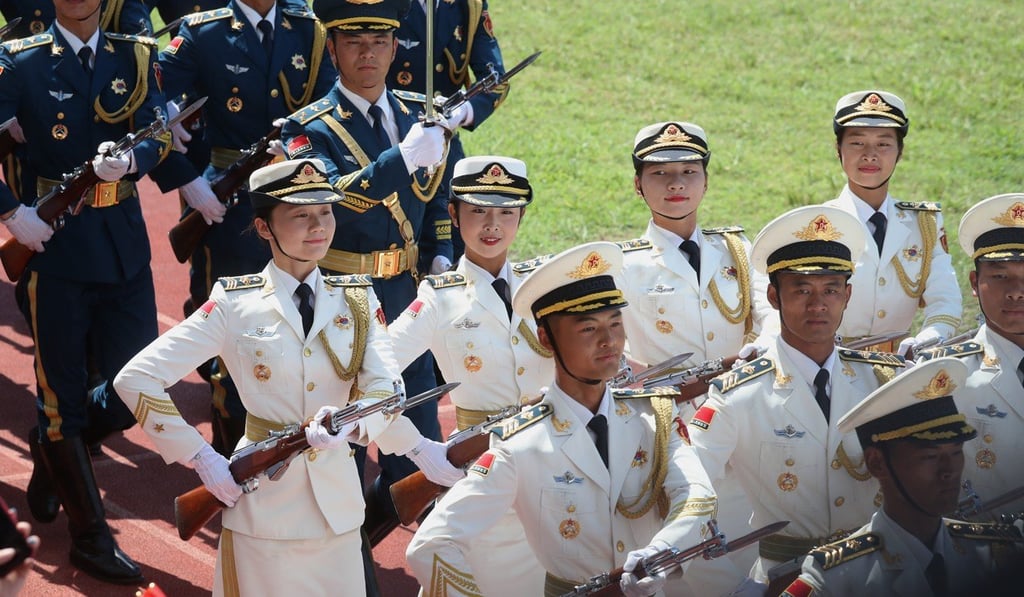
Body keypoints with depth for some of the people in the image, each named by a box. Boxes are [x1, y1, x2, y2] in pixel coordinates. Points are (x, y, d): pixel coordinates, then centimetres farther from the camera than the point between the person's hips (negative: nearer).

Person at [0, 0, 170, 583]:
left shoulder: (136, 57, 6)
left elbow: (160, 132, -6)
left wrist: (131, 162, -27)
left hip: (125, 243, 3)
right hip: (55, 244, -3)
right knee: (63, 391, 3)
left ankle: (54, 451, 33)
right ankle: (91, 535, 14)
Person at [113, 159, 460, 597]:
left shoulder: (358, 302, 4)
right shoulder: (235, 305, -6)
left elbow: (383, 392, -10)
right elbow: (135, 380, -10)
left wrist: (353, 424, -32)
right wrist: (202, 459, -13)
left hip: (338, 503, 3)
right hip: (262, 507, -3)